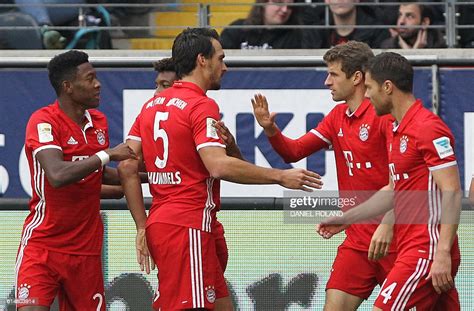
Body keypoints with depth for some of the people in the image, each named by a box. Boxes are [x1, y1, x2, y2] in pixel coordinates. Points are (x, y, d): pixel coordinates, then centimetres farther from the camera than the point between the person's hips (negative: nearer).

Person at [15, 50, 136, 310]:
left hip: (86, 247, 7)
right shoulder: (43, 121, -15)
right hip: (42, 245, -7)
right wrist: (108, 154, -24)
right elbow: (57, 175, -30)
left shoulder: (98, 121, 9)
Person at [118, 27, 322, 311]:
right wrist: (280, 177, -14)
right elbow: (219, 166, -21)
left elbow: (127, 167, 12)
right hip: (189, 228, -9)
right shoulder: (202, 106, -9)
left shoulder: (152, 105, 16)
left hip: (159, 223, 9)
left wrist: (142, 227, 12)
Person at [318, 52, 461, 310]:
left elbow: (452, 192, -18)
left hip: (426, 253, -9)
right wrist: (345, 219, 31)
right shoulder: (398, 131, 17)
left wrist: (443, 253, -24)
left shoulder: (428, 128, -13)